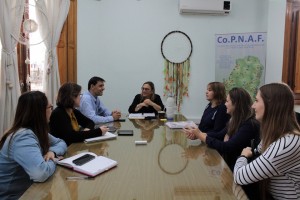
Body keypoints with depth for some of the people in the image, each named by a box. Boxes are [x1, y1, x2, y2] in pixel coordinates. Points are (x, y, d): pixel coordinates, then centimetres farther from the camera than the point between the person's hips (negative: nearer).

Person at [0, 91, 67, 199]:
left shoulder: (37, 131, 1)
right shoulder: (23, 137, -27)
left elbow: (61, 143, 11)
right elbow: (41, 173, -39)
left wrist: (53, 151, -11)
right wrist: (52, 161, -18)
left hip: (26, 190, 8)